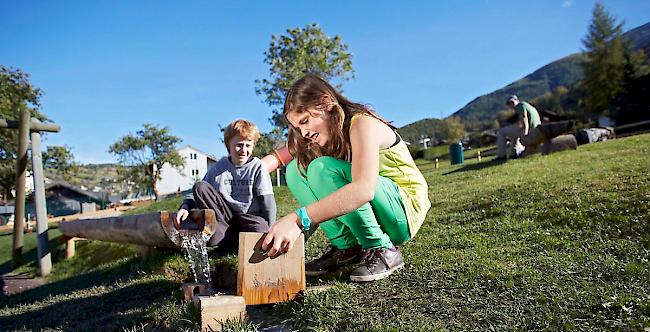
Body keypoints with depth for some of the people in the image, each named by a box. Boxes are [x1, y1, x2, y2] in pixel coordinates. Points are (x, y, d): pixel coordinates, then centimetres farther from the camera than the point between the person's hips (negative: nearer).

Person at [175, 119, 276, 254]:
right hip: (223, 216, 3)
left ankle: (227, 243, -7)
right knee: (199, 187, -15)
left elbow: (267, 200, -6)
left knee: (259, 232, -38)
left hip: (248, 216, -3)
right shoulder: (218, 167, 6)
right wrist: (185, 207, -13)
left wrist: (270, 231, -13)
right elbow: (199, 192, 8)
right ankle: (223, 231, -16)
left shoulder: (257, 167, -2)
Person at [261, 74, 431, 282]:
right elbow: (322, 204, 3)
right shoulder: (329, 136, 4)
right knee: (296, 169, -4)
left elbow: (364, 190, -40)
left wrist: (298, 219, -45)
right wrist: (292, 236, -10)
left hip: (406, 211, -8)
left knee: (322, 169, -28)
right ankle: (345, 247, -6)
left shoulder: (362, 123, -21)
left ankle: (383, 250, -17)